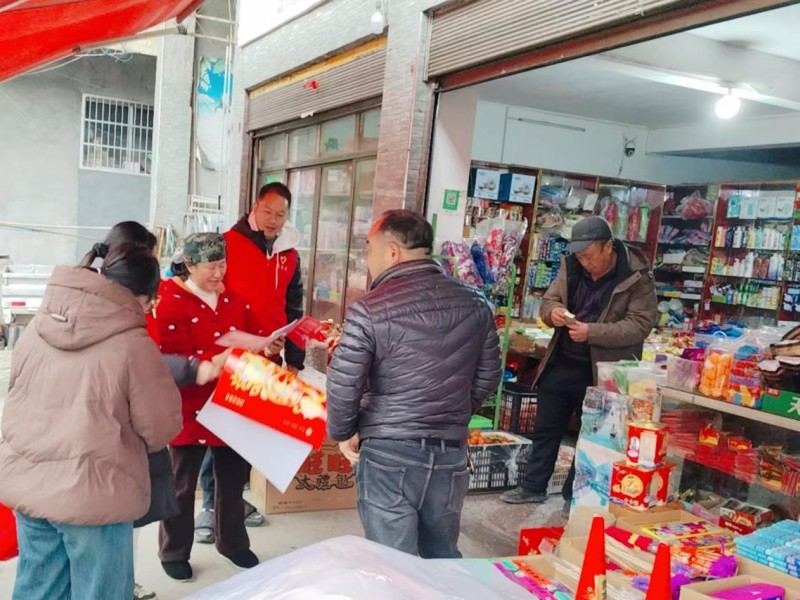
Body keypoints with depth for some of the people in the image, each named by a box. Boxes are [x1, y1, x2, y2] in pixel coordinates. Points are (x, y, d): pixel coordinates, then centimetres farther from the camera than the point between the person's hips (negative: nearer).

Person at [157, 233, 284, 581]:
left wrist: (268, 348, -12)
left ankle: (233, 543, 38)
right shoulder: (172, 304, -13)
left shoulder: (235, 300, 5)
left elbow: (255, 334, 12)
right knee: (183, 485, 11)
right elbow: (178, 363, -21)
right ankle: (174, 553, 30)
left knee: (233, 478, 18)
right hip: (190, 410, -5)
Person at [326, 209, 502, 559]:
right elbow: (488, 377, 9)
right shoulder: (475, 304, 2)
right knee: (444, 559, 21)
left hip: (388, 453, -4)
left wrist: (343, 433, 6)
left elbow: (343, 385, -13)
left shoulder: (369, 310, -14)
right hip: (451, 452, 5)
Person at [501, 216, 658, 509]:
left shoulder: (637, 277, -15)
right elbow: (548, 299, 9)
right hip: (561, 363, 5)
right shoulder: (571, 266, 0)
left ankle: (575, 494, 28)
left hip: (601, 372, -5)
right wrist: (553, 311, -16)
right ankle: (533, 486, 30)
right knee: (545, 429, 15)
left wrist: (592, 332, -31)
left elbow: (639, 325, -19)